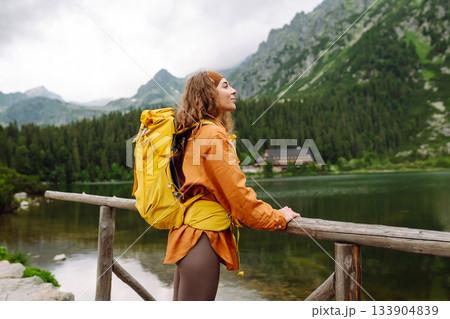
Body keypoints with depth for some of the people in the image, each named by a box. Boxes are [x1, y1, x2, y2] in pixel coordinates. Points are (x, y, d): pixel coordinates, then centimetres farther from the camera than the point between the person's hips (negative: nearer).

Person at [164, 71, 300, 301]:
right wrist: (277, 218, -4)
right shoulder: (214, 134, -14)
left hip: (187, 230, 9)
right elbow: (237, 192, -16)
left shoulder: (191, 133, 14)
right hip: (203, 237, -9)